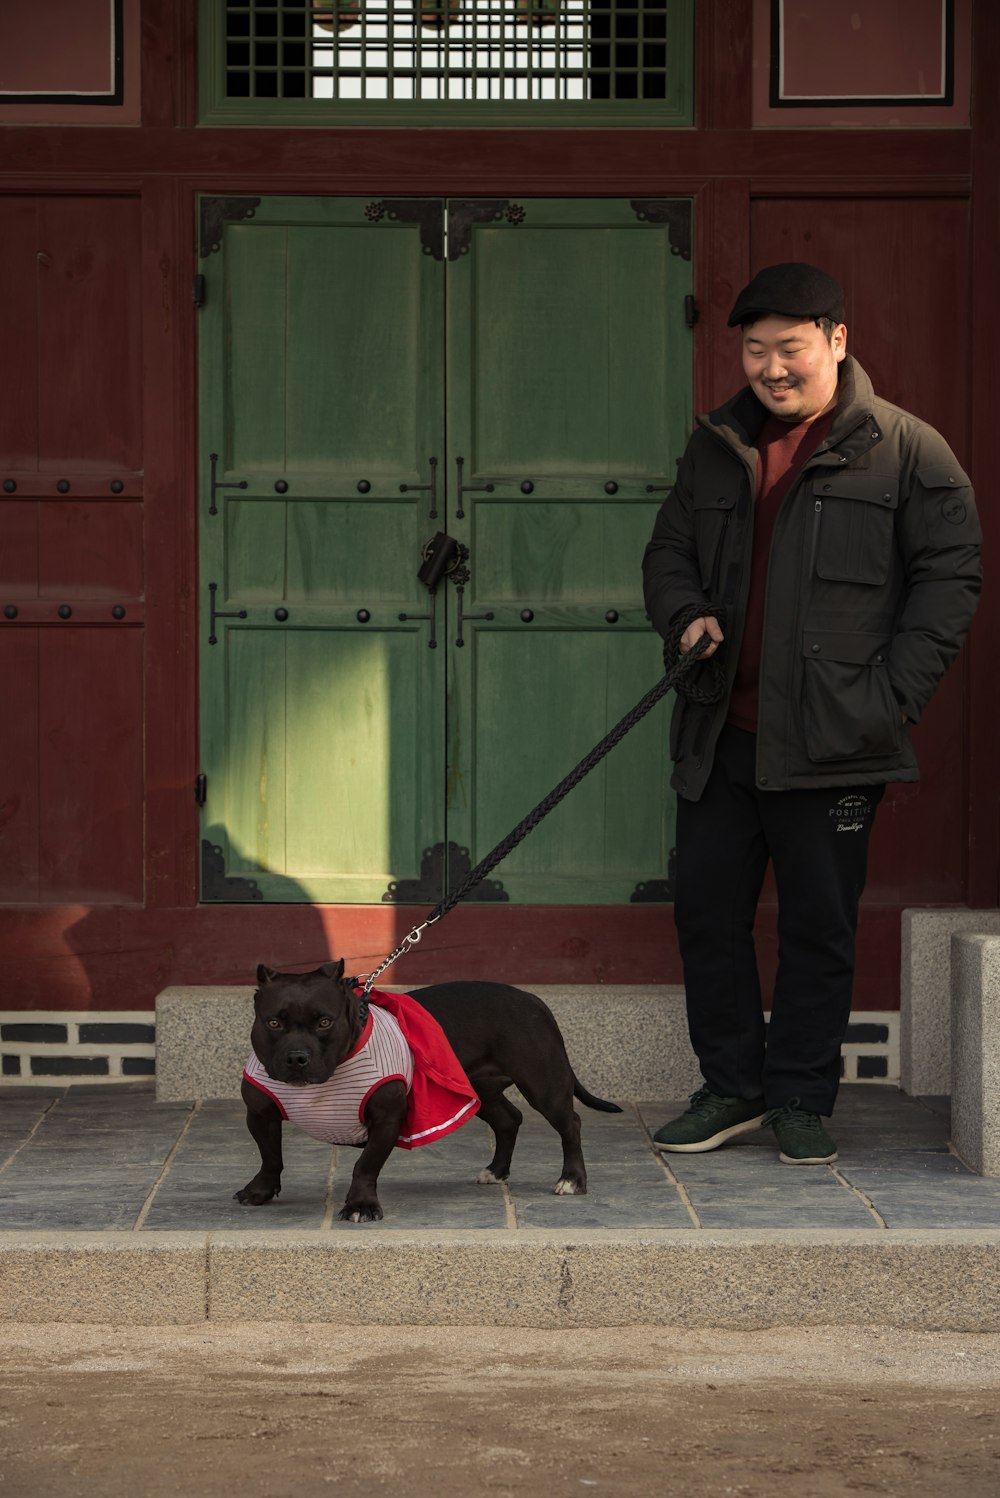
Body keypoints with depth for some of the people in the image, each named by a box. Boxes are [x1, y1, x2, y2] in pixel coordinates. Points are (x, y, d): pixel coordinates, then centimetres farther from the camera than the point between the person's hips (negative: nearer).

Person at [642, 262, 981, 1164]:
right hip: (721, 734, 5)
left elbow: (949, 577, -3)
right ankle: (732, 1086, 20)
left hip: (832, 741, -4)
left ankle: (802, 1099, 15)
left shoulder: (907, 451, -1)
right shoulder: (717, 447, 13)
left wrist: (892, 695, -11)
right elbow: (669, 551, 23)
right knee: (707, 910, 7)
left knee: (819, 924, 3)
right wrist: (687, 614, 0)